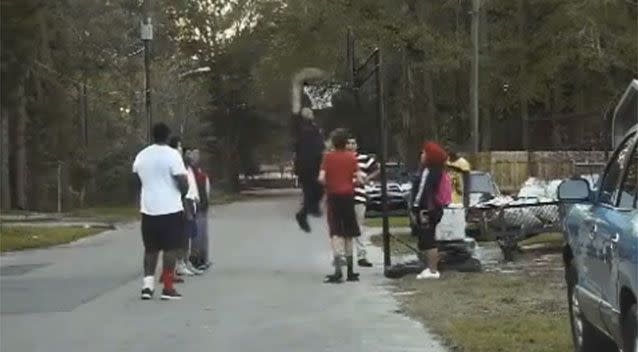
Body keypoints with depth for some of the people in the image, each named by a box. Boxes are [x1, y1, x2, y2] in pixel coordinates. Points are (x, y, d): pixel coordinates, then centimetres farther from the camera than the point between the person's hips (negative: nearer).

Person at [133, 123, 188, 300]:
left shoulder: (141, 155, 6)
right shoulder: (172, 154, -10)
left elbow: (136, 180, 14)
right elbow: (183, 183, -14)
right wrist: (183, 190, 7)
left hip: (148, 209, 4)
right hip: (170, 209, -4)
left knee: (150, 248, 12)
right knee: (169, 248, 3)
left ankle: (147, 284, 2)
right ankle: (167, 288, 3)